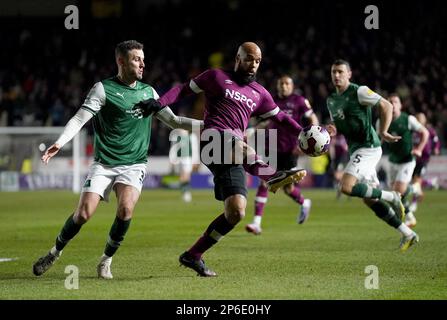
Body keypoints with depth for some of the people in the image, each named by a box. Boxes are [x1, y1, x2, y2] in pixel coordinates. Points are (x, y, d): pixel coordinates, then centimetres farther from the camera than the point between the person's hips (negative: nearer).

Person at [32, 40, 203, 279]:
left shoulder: (148, 91, 10)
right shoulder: (103, 89, -5)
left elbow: (173, 120, 17)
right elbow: (80, 118, -12)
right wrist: (60, 143, -29)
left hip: (134, 164, 2)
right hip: (103, 164, -2)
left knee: (126, 209, -23)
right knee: (84, 213, -12)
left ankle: (106, 261, -3)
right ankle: (55, 253, 16)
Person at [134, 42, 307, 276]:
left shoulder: (259, 94, 24)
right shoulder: (217, 77, 12)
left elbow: (280, 117, 28)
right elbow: (184, 89, 12)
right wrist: (160, 103, -4)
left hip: (233, 155, 5)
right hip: (213, 139, -5)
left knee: (236, 212, -5)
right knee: (241, 149, -41)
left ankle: (193, 256, 5)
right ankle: (274, 176, -65)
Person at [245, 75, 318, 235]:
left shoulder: (299, 101, -1)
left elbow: (313, 120, -1)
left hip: (290, 150, -4)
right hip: (272, 148, 4)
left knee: (287, 187, 0)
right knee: (264, 182, -10)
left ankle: (304, 203, 35)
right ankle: (256, 222, -12)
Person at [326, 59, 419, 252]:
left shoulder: (359, 92, -10)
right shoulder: (331, 100, 14)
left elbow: (386, 106, -10)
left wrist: (383, 132, -17)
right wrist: (333, 130, 1)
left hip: (368, 147, -9)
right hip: (355, 150, 9)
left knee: (346, 187, -23)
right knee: (369, 200, 7)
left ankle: (391, 197, -5)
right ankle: (407, 234, 14)